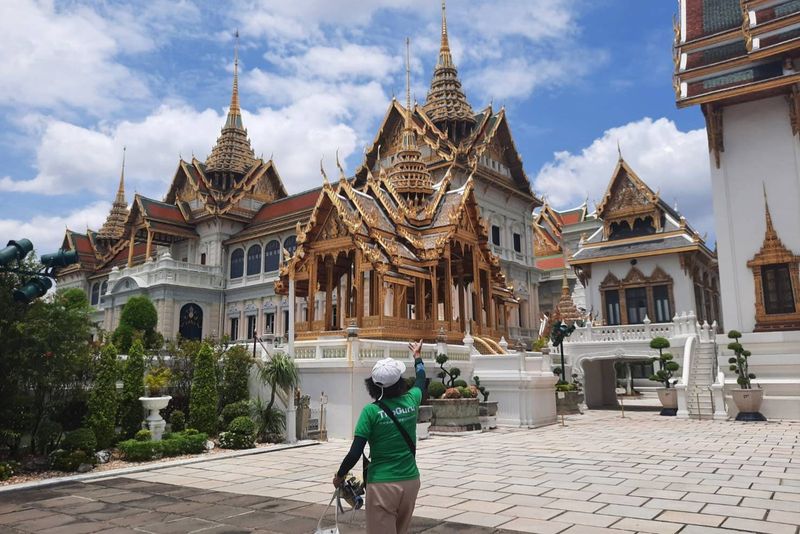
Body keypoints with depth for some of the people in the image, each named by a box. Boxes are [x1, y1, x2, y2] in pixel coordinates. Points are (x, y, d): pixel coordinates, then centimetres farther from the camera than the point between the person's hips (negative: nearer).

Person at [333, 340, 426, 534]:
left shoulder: (371, 411, -14)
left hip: (382, 484, -5)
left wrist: (339, 476, 2)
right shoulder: (410, 401, -1)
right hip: (410, 480, 5)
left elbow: (355, 453, -15)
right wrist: (417, 356, 38)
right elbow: (421, 382, 22)